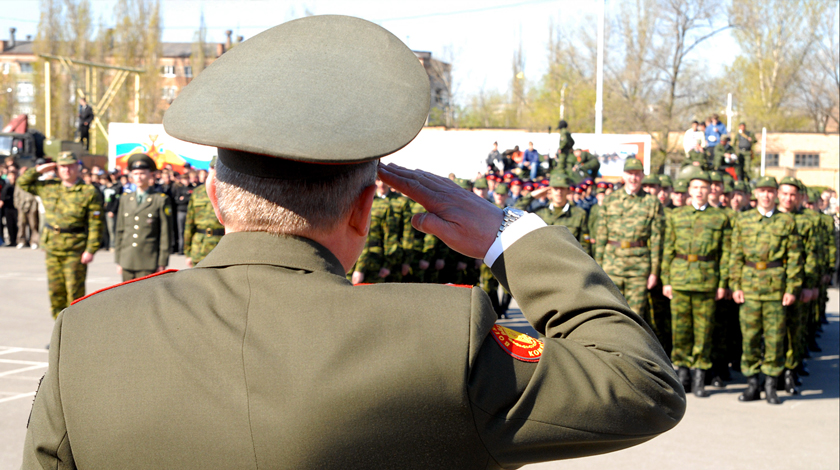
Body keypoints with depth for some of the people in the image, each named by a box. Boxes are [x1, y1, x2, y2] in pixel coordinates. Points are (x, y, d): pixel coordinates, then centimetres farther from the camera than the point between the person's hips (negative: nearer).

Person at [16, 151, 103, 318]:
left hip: (75, 252, -5)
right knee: (56, 292, 9)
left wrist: (90, 250, -15)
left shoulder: (89, 193, -6)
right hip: (52, 249, 5)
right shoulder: (48, 187, 9)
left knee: (75, 293, -3)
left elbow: (95, 225, -9)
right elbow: (23, 182, 22)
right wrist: (38, 170, 5)